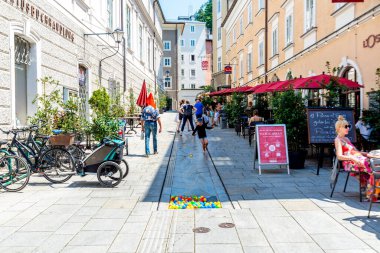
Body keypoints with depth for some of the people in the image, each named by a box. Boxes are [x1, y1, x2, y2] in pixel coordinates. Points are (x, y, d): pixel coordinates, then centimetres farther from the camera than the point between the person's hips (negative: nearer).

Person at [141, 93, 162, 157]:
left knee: (147, 138, 4)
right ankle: (155, 151, 27)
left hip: (146, 123, 2)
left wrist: (142, 127, 16)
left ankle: (147, 152, -2)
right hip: (153, 123, -2)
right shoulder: (155, 109, -8)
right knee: (154, 138, 15)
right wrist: (160, 127, -12)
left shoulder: (144, 109, 4)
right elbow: (158, 118, -14)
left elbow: (142, 119, 7)